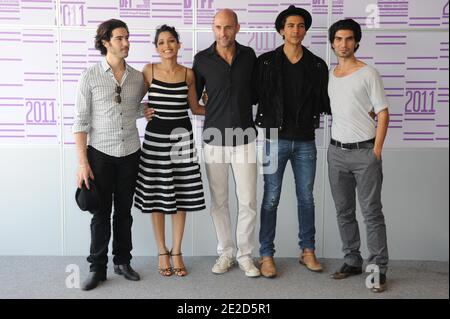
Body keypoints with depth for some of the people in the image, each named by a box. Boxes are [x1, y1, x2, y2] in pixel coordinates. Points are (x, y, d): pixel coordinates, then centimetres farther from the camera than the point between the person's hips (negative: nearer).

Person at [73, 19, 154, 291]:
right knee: (101, 212, 4)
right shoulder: (90, 77, -6)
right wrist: (83, 162, -11)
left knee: (124, 211, 11)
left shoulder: (138, 77, 4)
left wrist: (145, 112, -2)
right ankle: (98, 268, 16)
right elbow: (81, 121, -7)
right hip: (100, 153, -3)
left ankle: (123, 261, 25)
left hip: (130, 153, 3)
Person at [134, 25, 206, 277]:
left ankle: (176, 252, 20)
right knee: (157, 196, 4)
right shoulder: (149, 71, 0)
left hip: (181, 136, 1)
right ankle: (162, 252, 20)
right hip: (155, 136, -1)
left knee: (181, 195, 5)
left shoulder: (188, 74, 4)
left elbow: (195, 107, 11)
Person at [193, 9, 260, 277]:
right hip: (214, 140, 0)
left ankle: (245, 254, 17)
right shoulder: (202, 59, 1)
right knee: (219, 201, 7)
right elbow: (193, 97, 10)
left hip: (245, 139, 1)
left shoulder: (249, 55, 4)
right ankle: (226, 253, 22)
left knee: (248, 201, 2)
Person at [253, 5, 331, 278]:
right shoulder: (266, 62, -1)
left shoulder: (317, 65, 5)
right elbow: (252, 95, 0)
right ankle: (267, 255, 13)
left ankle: (308, 251, 25)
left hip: (305, 141, 2)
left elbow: (325, 102, 8)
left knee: (306, 197, 11)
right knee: (271, 198, 3)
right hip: (275, 139, -2)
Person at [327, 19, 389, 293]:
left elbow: (383, 114, -5)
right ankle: (352, 262, 22)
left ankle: (379, 269, 5)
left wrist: (376, 151, -10)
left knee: (372, 213, -2)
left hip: (364, 151, -5)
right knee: (344, 212, 10)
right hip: (337, 152, 5)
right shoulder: (329, 75, 11)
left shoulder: (368, 74, -4)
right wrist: (337, 145, 9)